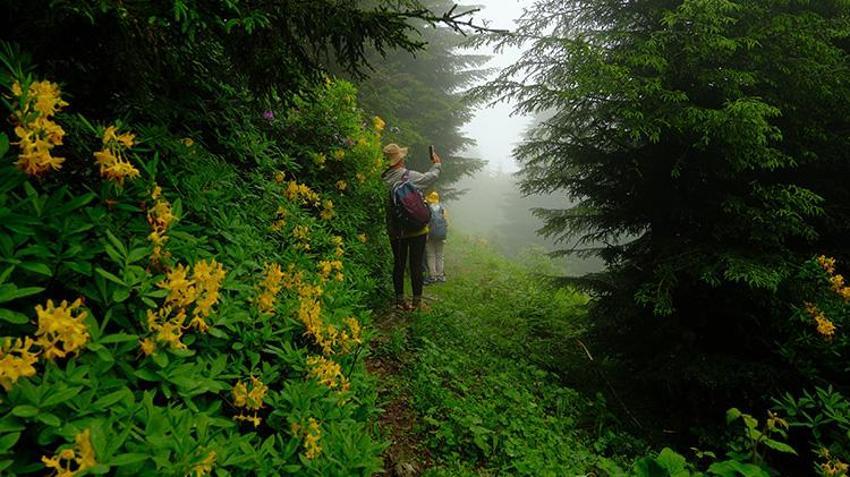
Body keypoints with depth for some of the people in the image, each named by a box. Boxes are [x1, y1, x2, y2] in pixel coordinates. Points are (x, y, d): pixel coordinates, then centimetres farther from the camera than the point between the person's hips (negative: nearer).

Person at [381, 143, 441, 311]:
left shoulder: (384, 180, -3)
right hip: (416, 229, -4)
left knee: (398, 264, 13)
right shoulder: (410, 176, -16)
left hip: (395, 230, 4)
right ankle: (417, 301, 11)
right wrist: (437, 164, 19)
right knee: (416, 265, 5)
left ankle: (400, 300, 19)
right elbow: (430, 177, -1)